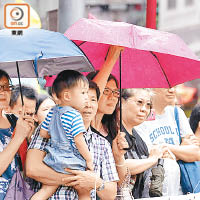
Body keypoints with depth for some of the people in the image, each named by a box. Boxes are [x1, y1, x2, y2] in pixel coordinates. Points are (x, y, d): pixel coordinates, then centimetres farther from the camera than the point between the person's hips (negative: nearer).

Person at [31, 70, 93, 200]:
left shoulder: (52, 112, 6)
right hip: (72, 162, -6)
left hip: (54, 160, 6)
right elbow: (79, 141, -18)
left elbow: (43, 133, 12)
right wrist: (89, 160, -8)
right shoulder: (75, 116, -16)